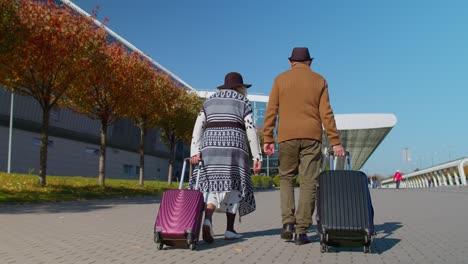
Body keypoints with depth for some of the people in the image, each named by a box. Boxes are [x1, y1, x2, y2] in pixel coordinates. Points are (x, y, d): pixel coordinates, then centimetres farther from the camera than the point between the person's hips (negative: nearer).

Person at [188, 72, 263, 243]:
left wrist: (195, 152, -2)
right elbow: (251, 130, -1)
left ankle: (207, 220, -25)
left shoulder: (209, 101, 17)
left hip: (211, 145, 3)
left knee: (212, 184, 0)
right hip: (234, 146, -2)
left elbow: (198, 127, 5)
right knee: (232, 185, 6)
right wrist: (257, 157, -1)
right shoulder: (243, 102, 7)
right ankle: (229, 229, 6)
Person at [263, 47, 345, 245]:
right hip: (311, 137, 0)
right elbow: (326, 114, 0)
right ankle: (301, 231, 0)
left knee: (286, 178, 15)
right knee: (308, 183, 2)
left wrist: (268, 139, 2)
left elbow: (271, 111, 1)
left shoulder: (280, 79, 8)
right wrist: (335, 142, 0)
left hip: (286, 137, 0)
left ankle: (288, 222, 0)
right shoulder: (319, 81, 8)